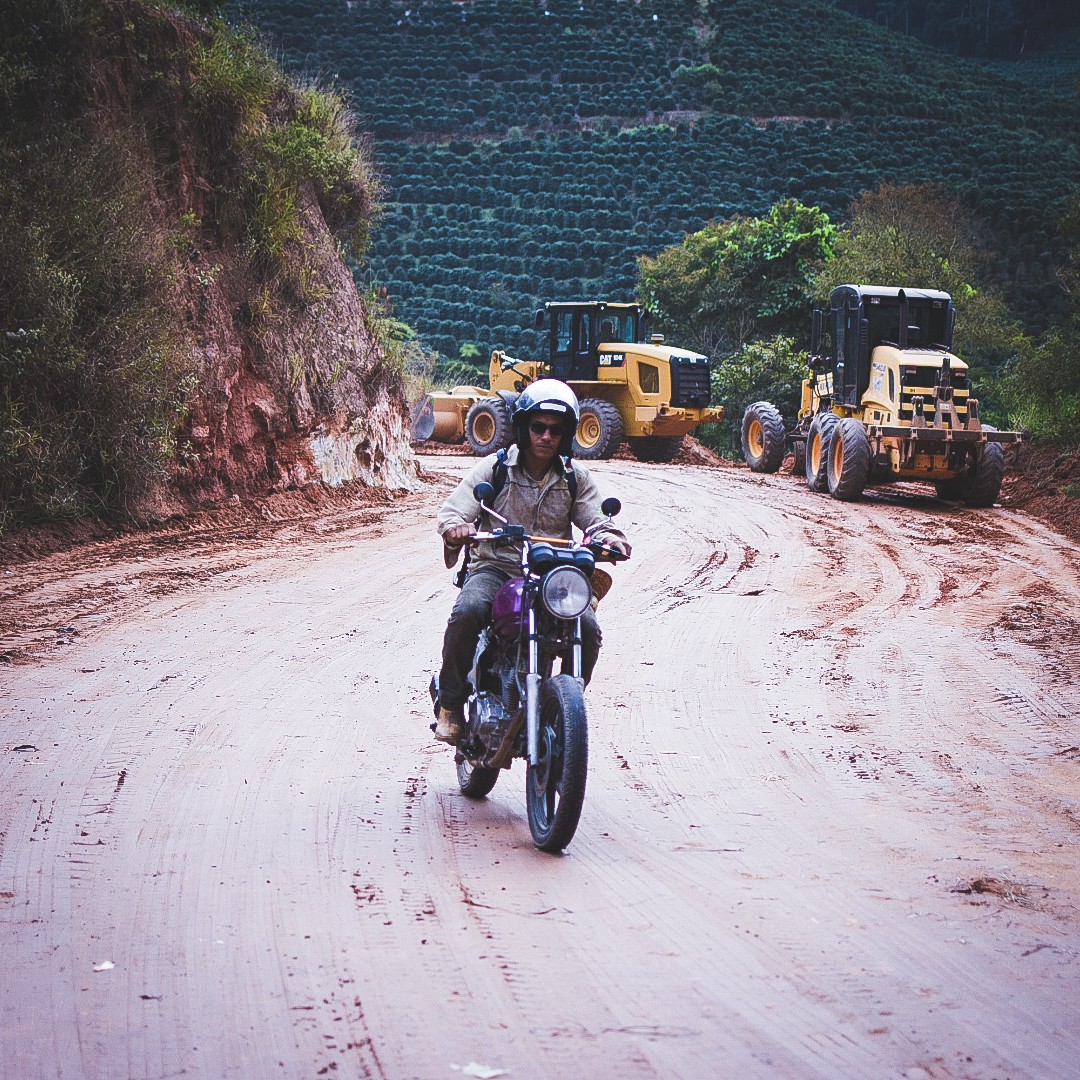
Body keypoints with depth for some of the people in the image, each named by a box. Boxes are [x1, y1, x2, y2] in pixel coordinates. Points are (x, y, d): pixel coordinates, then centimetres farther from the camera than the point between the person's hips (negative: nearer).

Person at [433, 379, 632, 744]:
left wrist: (608, 536, -20)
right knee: (468, 612, -34)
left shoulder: (575, 477, 11)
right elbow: (453, 509, -5)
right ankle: (451, 705, -14)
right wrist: (455, 527, -31)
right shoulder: (494, 468, 3)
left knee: (588, 629, -25)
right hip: (495, 569, -2)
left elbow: (594, 518, 6)